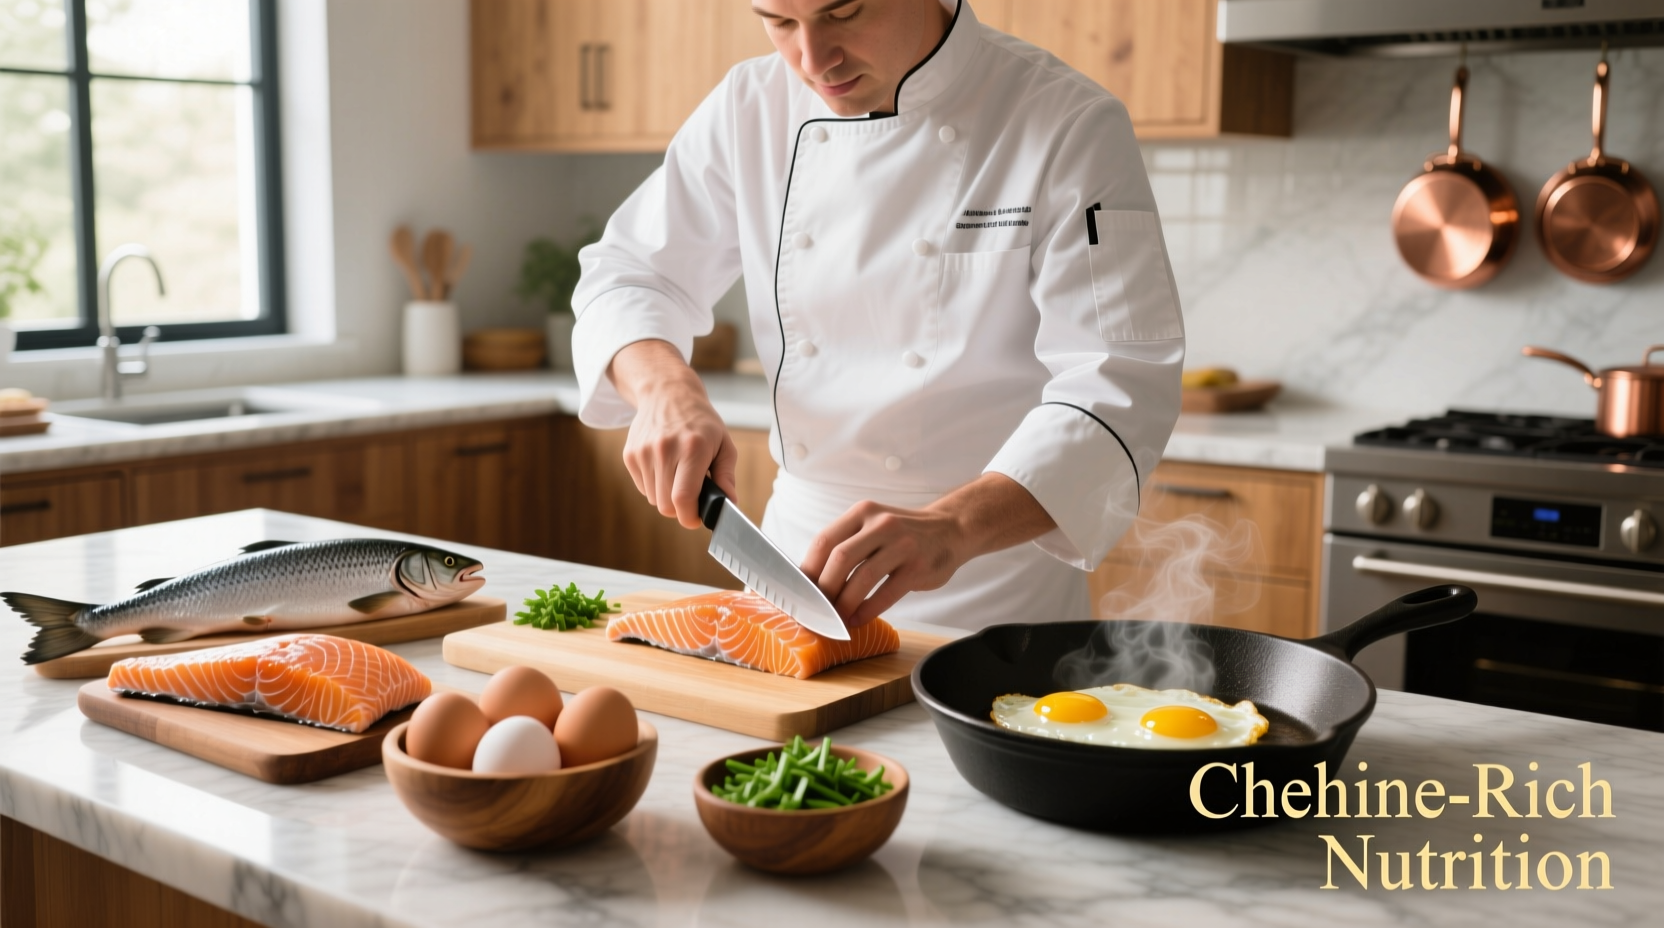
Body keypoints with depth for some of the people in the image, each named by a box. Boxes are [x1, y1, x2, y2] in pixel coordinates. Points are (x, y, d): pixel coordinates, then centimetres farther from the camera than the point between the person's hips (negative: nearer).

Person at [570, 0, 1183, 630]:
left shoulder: (1070, 126, -15)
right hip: (797, 532, 4)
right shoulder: (750, 110, -1)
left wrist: (952, 529, -37)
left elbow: (1120, 385, -23)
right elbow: (628, 272, 6)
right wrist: (664, 386, -16)